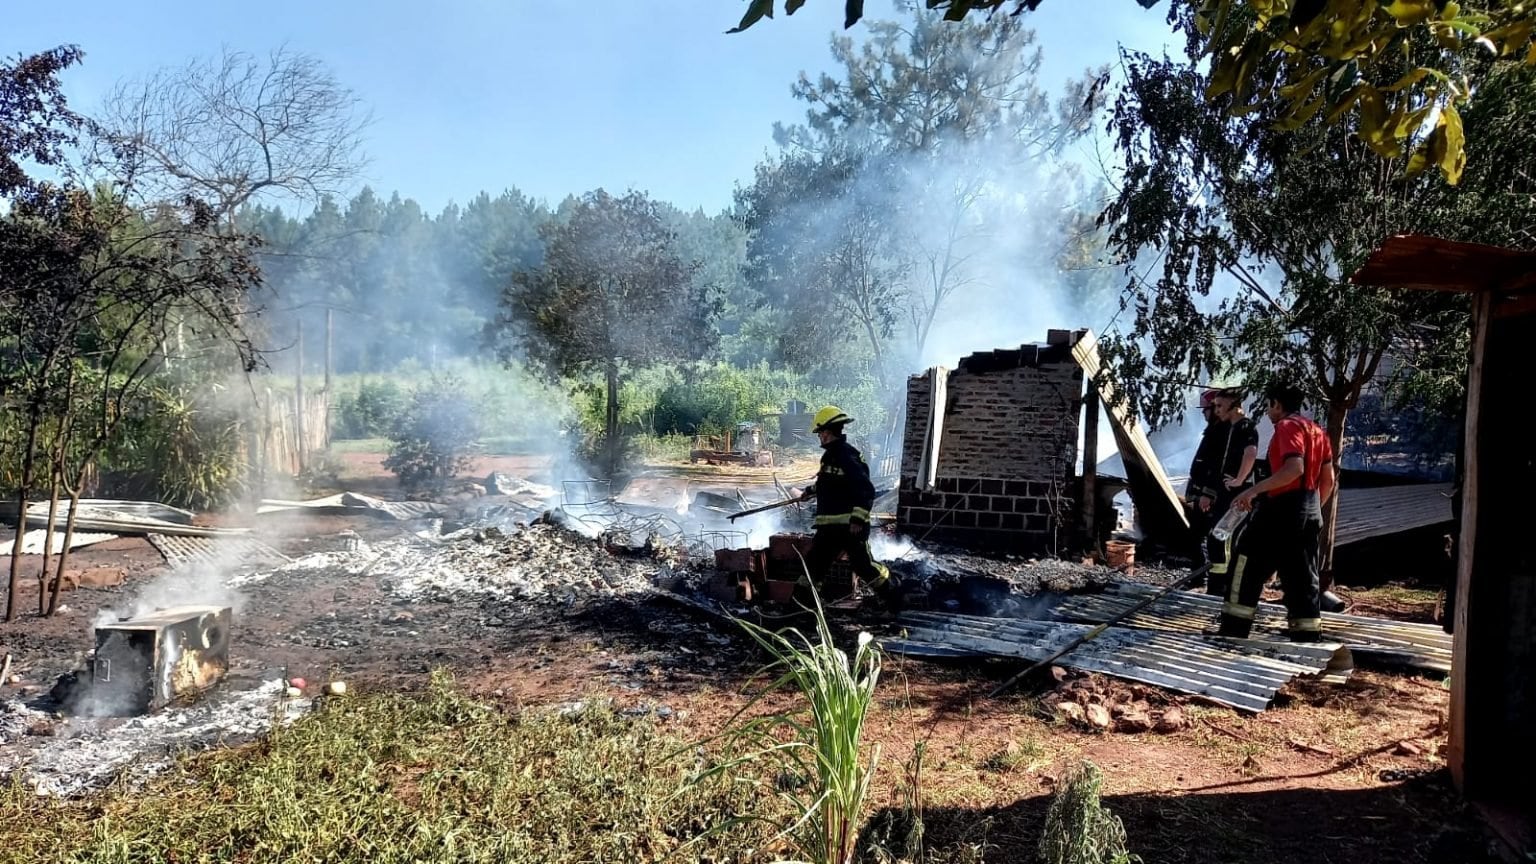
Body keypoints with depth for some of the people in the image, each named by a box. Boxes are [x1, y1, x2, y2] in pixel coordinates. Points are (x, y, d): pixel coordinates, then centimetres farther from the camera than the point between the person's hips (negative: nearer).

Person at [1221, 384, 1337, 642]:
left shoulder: (1287, 427, -9)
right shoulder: (1317, 431, 17)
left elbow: (1295, 468, -24)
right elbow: (1329, 479, 18)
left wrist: (1254, 490, -26)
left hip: (1282, 510, -9)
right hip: (1310, 514, 9)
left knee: (1247, 574, -2)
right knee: (1303, 582, 8)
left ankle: (1232, 638, -1)